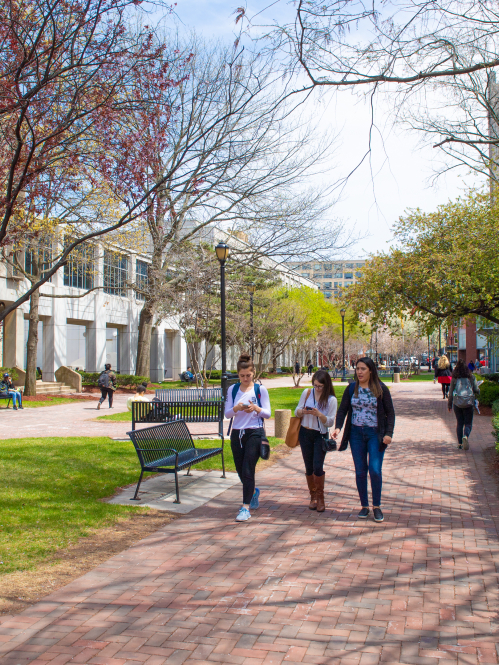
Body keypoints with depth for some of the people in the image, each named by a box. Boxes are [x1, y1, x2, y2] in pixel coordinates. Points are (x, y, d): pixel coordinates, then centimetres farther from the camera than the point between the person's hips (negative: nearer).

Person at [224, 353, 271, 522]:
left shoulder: (260, 389, -1)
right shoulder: (233, 389, 6)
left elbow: (268, 413, -2)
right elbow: (227, 413, 3)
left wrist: (256, 408, -22)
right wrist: (236, 408, -18)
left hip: (255, 433, -4)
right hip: (237, 434, 4)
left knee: (247, 470, -11)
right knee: (241, 472, 12)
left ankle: (246, 508, -4)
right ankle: (254, 492, 41)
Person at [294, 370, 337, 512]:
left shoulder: (331, 400, -6)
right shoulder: (307, 393, 2)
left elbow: (330, 422, -7)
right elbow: (297, 412, 8)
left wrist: (319, 414, -23)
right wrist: (303, 411, -15)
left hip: (321, 436, -3)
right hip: (305, 434, 3)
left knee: (318, 467, -12)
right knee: (309, 468, 6)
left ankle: (320, 498, 7)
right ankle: (313, 496, 22)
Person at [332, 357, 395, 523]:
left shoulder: (381, 389, -2)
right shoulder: (351, 389, 4)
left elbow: (390, 413, 0)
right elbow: (342, 409, 5)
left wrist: (389, 433, -11)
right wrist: (338, 427, -12)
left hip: (375, 434, -2)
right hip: (356, 433, 3)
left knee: (375, 470, -9)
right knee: (360, 472, 6)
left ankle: (377, 507, 8)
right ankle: (364, 506, 19)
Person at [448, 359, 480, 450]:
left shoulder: (454, 378, 1)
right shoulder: (471, 377, 0)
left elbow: (451, 392, 2)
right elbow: (476, 390, -1)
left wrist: (449, 404, 10)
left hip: (457, 403, 1)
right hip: (468, 403, -1)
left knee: (459, 423, 12)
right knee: (468, 423, 5)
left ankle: (460, 443, 11)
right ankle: (465, 436, -24)